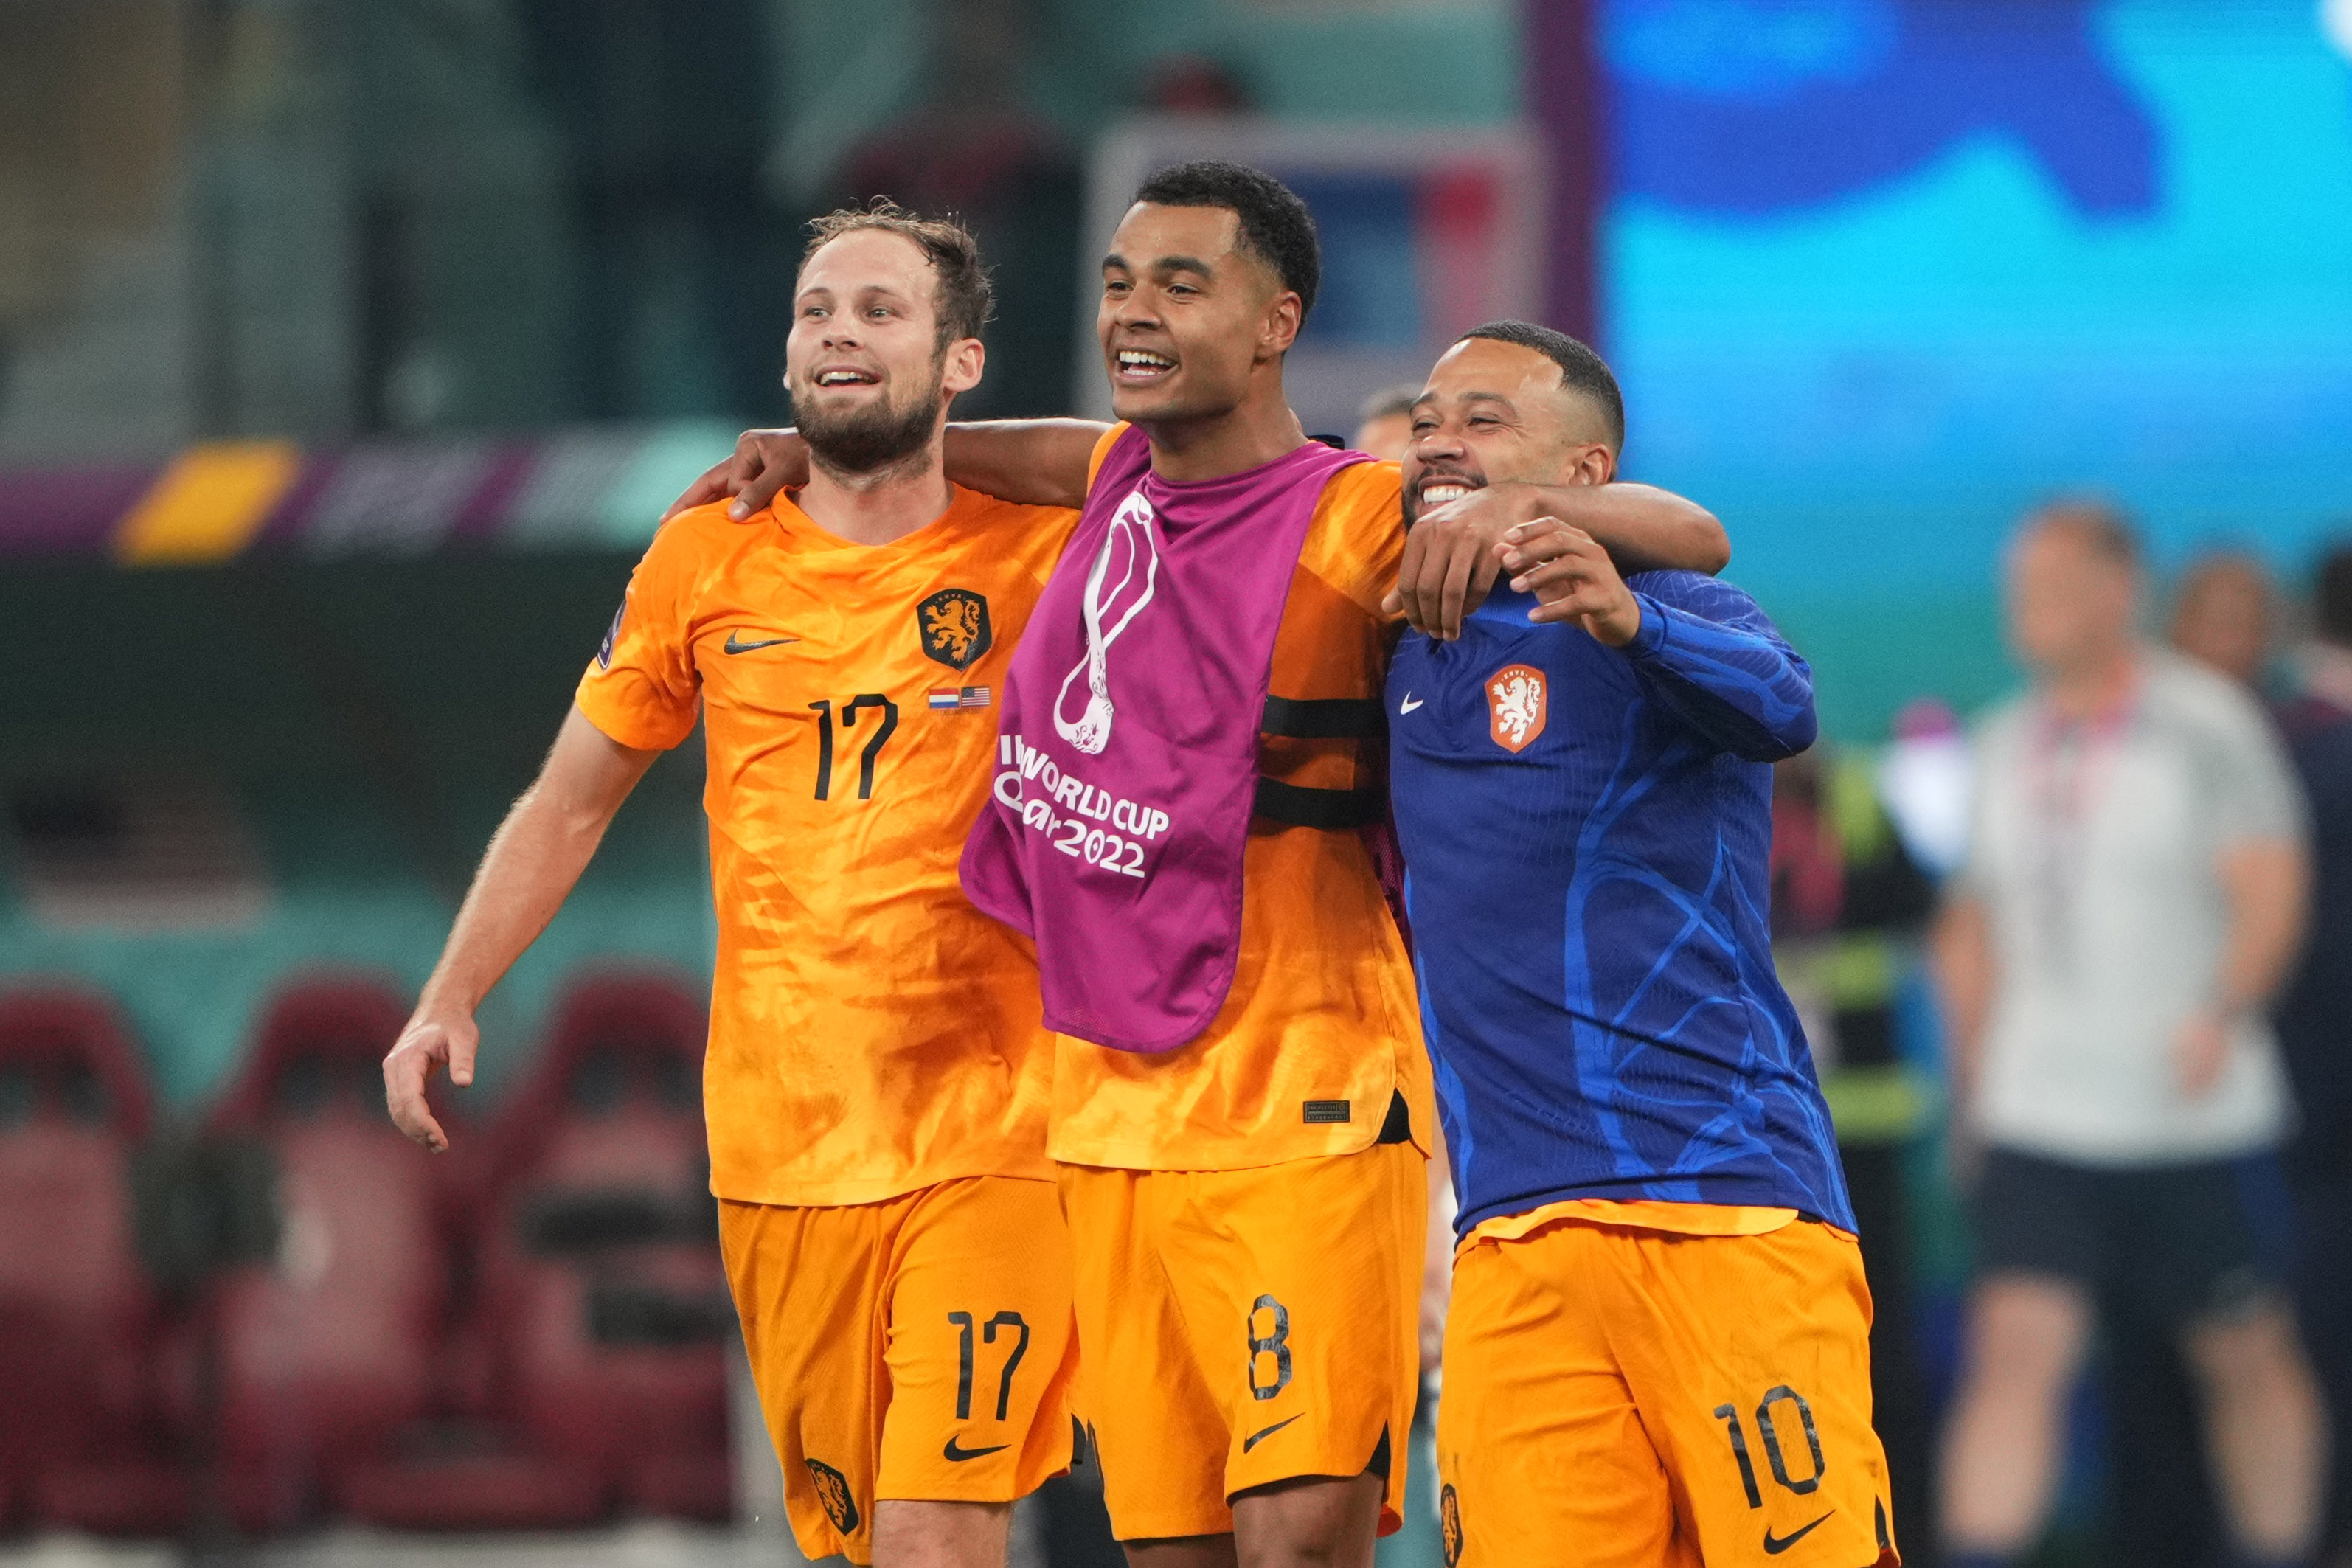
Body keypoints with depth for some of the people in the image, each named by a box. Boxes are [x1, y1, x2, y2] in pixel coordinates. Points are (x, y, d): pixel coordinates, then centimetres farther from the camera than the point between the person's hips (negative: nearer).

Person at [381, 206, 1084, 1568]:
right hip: (776, 1142, 3)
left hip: (984, 1139, -3)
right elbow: (575, 797, 16)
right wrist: (453, 999, 8)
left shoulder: (1036, 555, -1)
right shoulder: (709, 561, 8)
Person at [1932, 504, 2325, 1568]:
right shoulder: (2008, 745, 11)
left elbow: (2270, 890, -12)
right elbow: (1976, 921, 21)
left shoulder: (2204, 727, -5)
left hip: (2192, 1120, -3)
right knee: (2016, 1347, -12)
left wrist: (2223, 1016, -28)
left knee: (2244, 1354, 8)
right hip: (2040, 1116, 3)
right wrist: (1971, 1073, 13)